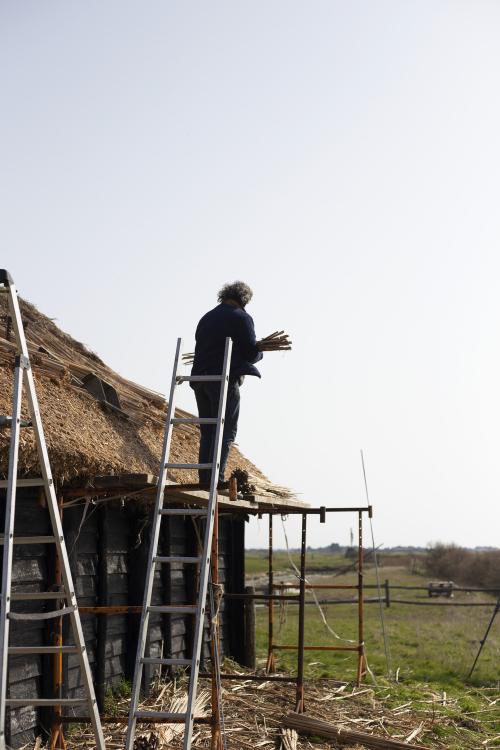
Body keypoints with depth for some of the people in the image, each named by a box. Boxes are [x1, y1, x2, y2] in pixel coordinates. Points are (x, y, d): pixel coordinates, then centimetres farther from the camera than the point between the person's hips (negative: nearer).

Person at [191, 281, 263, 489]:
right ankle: (216, 478, -11)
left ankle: (204, 478, 7)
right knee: (226, 430, -4)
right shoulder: (241, 318, -2)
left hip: (200, 378, 7)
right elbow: (251, 353, -7)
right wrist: (260, 351, 16)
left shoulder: (206, 318, 20)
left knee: (207, 431, 11)